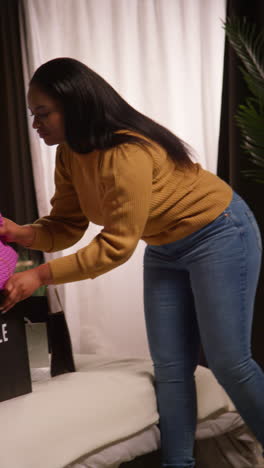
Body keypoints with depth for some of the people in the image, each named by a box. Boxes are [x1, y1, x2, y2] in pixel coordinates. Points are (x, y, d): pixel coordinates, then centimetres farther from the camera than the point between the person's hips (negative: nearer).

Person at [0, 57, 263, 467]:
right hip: (165, 249, 8)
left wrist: (40, 276, -29)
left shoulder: (128, 155, -32)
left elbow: (116, 246, -29)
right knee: (170, 367, 6)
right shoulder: (69, 156, -5)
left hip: (220, 235, -8)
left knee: (228, 361, -6)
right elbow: (66, 226, -2)